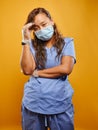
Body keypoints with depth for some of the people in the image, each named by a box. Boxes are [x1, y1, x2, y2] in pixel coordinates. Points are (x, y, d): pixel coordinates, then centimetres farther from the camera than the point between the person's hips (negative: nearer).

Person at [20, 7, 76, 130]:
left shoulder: (67, 42, 0)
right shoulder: (32, 45, 4)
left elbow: (66, 69, -14)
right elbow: (27, 70, -10)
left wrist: (37, 73, -7)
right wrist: (26, 40, -11)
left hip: (60, 105, -1)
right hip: (32, 104, 2)